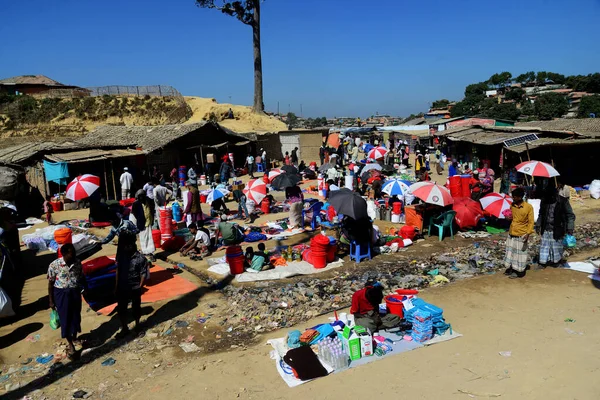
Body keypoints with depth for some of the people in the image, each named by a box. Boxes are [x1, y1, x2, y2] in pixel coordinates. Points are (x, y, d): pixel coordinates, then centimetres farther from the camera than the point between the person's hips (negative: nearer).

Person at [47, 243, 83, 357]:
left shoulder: (78, 263, -8)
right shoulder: (54, 265, -17)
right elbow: (50, 283, -8)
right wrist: (51, 301, -4)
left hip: (75, 293, 3)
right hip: (61, 294, -3)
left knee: (75, 316, 16)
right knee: (65, 319, 6)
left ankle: (74, 337, 44)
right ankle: (70, 344, 22)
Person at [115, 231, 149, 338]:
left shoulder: (140, 258, -20)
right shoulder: (121, 255, -6)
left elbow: (143, 274, -13)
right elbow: (118, 270, 4)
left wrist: (139, 287, -11)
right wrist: (116, 285, 6)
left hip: (135, 288, -4)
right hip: (122, 287, 4)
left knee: (136, 308, 16)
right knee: (121, 308, 12)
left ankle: (137, 325, 40)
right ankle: (124, 329, 31)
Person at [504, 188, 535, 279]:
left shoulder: (528, 207, -10)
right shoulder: (512, 205, 3)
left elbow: (531, 222, -8)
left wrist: (528, 233, -17)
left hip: (521, 235, -5)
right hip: (511, 233, 5)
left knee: (519, 253, 2)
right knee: (510, 251, 12)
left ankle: (518, 271, 12)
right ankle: (510, 268, 25)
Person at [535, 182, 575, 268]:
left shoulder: (563, 201, -15)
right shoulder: (544, 201, -2)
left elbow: (570, 215, -10)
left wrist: (570, 228, -19)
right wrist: (538, 225, 12)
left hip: (557, 230, -3)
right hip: (545, 229, 3)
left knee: (556, 245, 12)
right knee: (544, 246, 9)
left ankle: (556, 260, 32)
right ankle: (543, 262, 19)